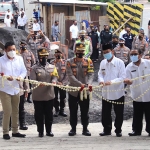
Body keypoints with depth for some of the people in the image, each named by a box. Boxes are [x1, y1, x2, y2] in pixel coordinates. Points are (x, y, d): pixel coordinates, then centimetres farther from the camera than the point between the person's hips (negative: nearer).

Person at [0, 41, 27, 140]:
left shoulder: (19, 59, 4)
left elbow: (24, 71, 6)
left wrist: (21, 76, -15)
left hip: (16, 89, 5)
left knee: (15, 111, 12)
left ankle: (15, 131, 23)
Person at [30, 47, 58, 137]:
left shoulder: (52, 67, 9)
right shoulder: (34, 68, -2)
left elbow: (55, 77, -1)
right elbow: (33, 80, -10)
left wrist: (53, 81, -24)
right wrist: (39, 83, -31)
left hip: (49, 95, 3)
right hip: (38, 96, -2)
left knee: (49, 114, 9)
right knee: (39, 114, 4)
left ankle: (49, 130, 19)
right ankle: (40, 131, 14)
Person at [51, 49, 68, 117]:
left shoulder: (65, 62, 0)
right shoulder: (52, 63, -4)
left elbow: (67, 74, -1)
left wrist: (63, 82, -10)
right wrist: (57, 82, -16)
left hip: (63, 83, 1)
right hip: (55, 84, -1)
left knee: (63, 98, 8)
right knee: (55, 98, 5)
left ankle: (62, 110, 20)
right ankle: (57, 110, 17)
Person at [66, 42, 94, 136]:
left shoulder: (88, 61, 4)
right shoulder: (69, 62, -1)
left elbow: (91, 74, -5)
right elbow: (70, 76, -12)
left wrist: (89, 84, -25)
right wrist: (80, 84, -25)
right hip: (73, 91, -1)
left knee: (85, 111, 7)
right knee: (73, 111, 7)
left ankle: (85, 129, 17)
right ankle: (73, 128, 18)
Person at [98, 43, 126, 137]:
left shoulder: (119, 62, -10)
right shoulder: (103, 63, 2)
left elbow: (123, 77, -13)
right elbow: (100, 74, 9)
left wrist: (111, 82, -26)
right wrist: (101, 80, -15)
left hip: (118, 93, -4)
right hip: (106, 93, 4)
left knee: (119, 114, 7)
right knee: (105, 113, 10)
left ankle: (118, 130, 21)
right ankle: (107, 130, 24)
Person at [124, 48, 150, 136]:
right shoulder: (129, 67, -2)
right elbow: (129, 81, -10)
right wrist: (128, 81, -31)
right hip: (137, 95, 2)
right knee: (137, 114, 8)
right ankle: (137, 130, 17)